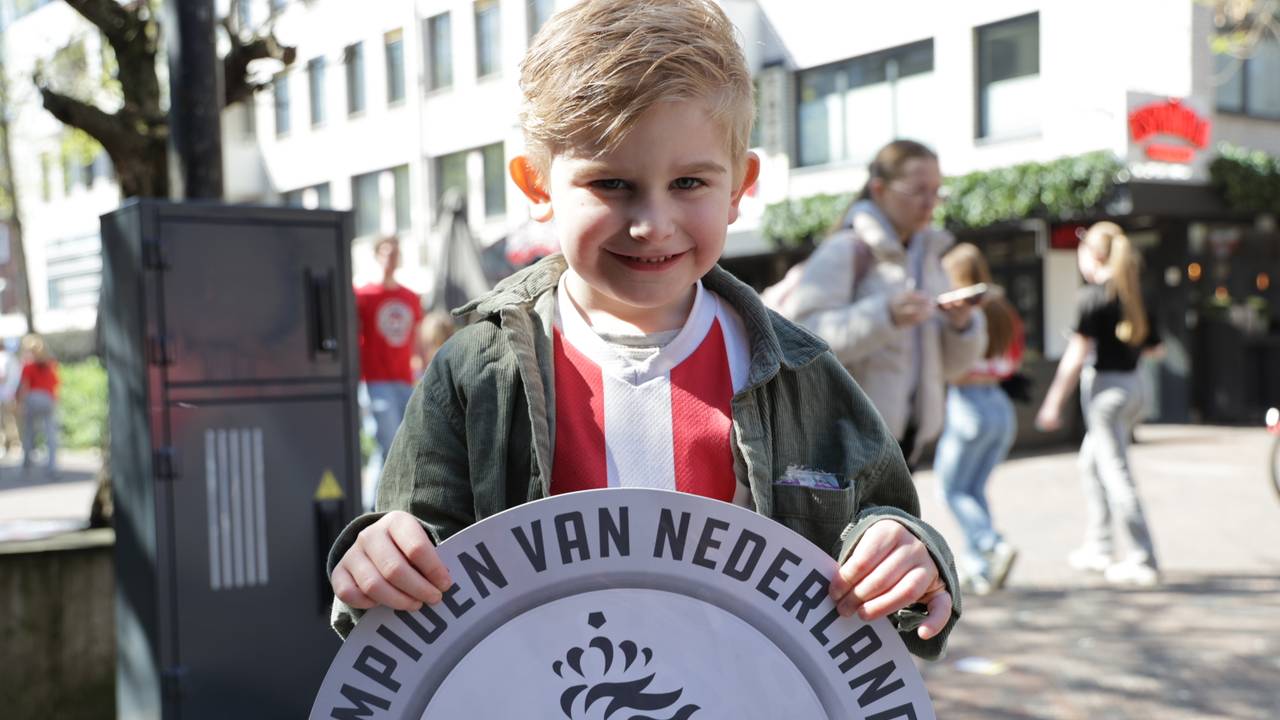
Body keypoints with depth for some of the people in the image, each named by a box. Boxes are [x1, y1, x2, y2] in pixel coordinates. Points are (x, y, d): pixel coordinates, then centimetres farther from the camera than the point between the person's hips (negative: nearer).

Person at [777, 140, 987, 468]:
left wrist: (961, 325, -7)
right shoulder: (844, 252, -10)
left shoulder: (927, 256, 12)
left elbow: (950, 363, 15)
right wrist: (885, 315, -30)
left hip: (908, 431, 7)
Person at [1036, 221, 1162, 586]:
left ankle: (1143, 561, -2)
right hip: (1132, 384, 8)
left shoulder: (1094, 294, -13)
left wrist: (1053, 402, -16)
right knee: (1090, 464, 21)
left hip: (1104, 385, -8)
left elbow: (1078, 353, -18)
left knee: (1115, 473, -4)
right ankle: (1098, 548, 27)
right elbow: (1153, 345, 13)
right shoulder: (1134, 294, 9)